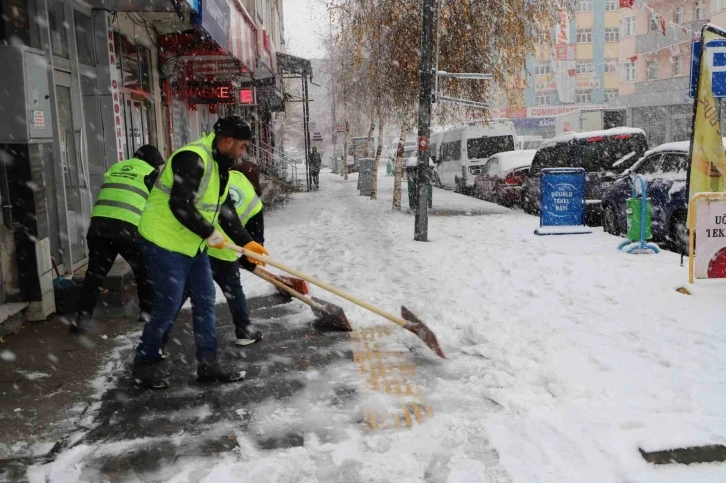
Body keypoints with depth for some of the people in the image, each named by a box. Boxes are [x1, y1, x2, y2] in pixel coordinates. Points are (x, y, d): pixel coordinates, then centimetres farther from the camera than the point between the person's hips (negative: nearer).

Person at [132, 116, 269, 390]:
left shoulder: (220, 166, 9)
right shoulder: (192, 159, -23)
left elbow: (226, 210, 14)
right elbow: (180, 205, -32)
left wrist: (246, 242, 7)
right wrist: (210, 234, -21)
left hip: (193, 245, 10)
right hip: (165, 243, -10)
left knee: (205, 302, 10)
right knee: (168, 307, -3)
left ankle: (207, 364, 19)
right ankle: (144, 365, 17)